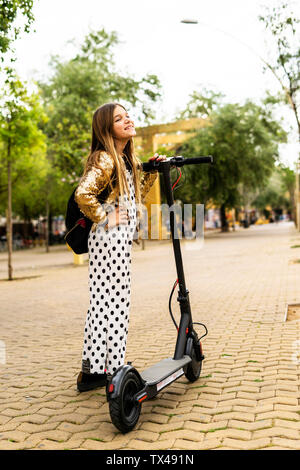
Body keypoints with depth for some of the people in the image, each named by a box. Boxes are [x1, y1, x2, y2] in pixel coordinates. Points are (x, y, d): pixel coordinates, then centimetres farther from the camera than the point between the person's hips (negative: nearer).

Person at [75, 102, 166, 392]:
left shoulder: (126, 159, 17)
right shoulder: (105, 159, -13)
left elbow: (136, 197, 26)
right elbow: (83, 194, -27)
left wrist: (151, 171, 15)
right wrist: (105, 219, -16)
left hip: (117, 240, 10)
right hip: (112, 239, -10)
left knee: (101, 303, 12)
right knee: (114, 304, -2)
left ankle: (92, 370, 22)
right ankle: (112, 371, 11)